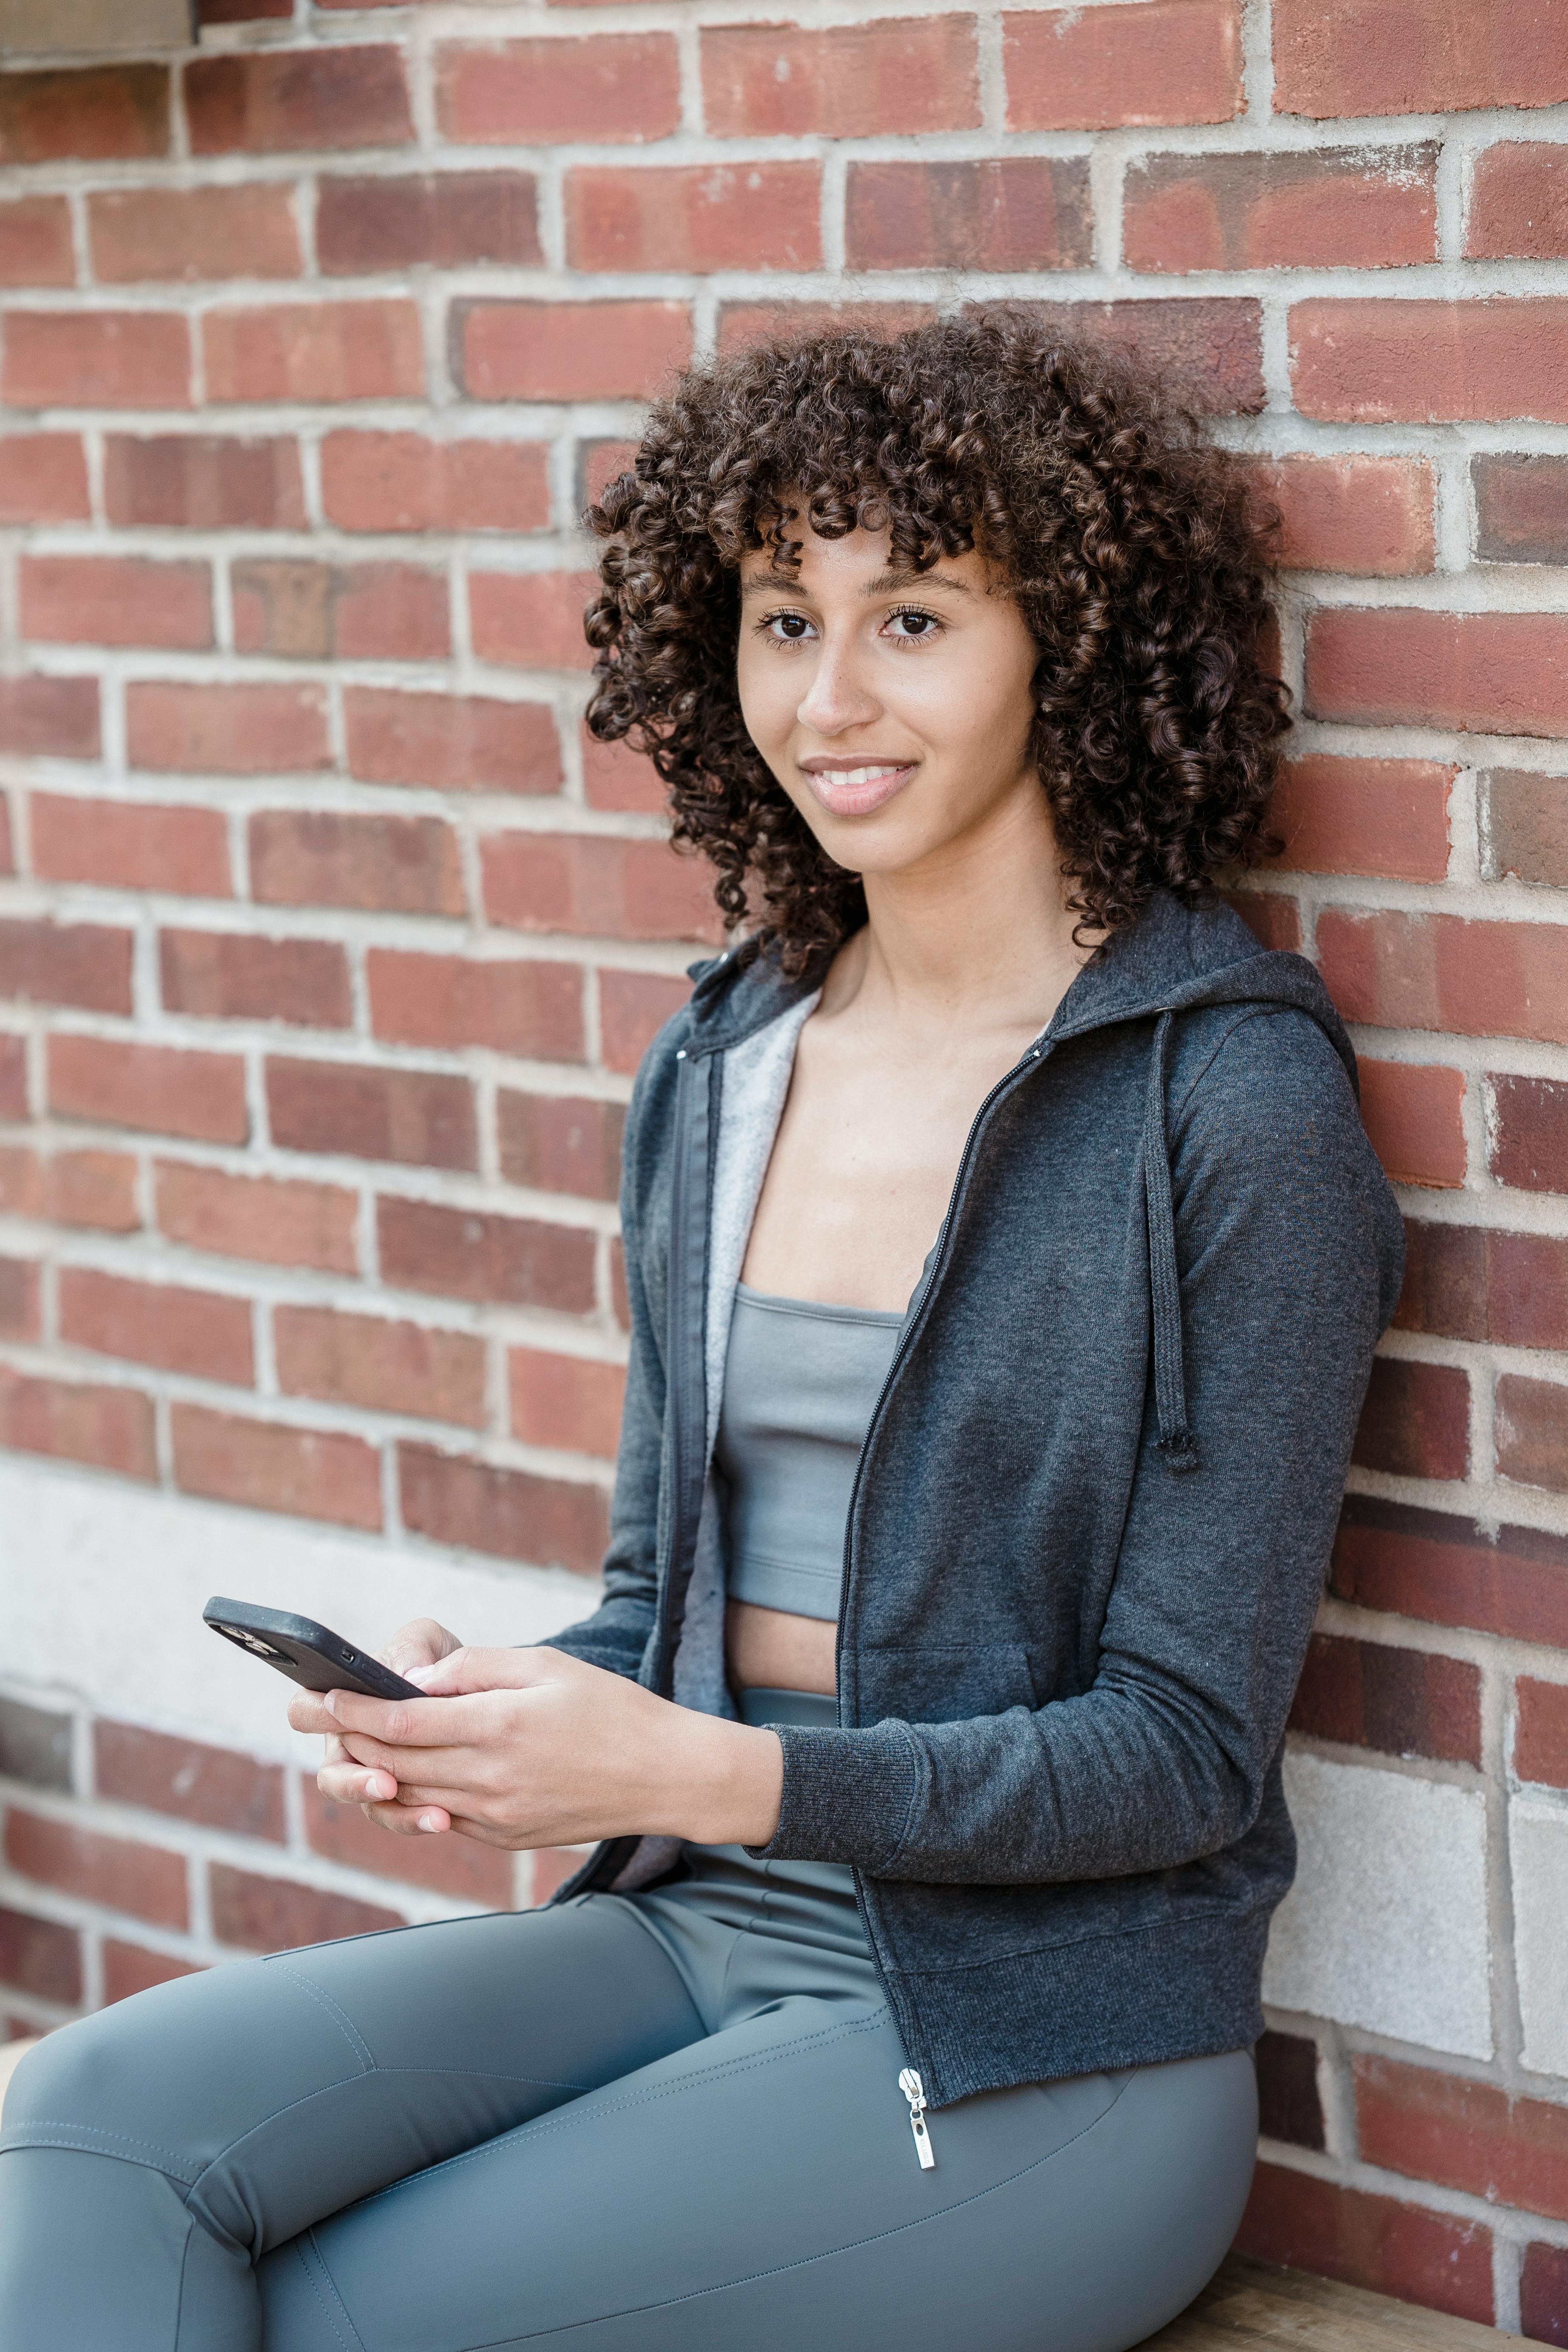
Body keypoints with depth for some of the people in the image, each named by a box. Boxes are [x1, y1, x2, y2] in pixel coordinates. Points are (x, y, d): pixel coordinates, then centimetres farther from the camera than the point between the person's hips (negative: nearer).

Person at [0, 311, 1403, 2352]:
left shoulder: (1235, 1105, -12)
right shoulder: (718, 1069, 9)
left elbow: (1184, 1751, -12)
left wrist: (712, 1777, -23)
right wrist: (494, 1725, -7)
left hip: (1035, 2048, -6)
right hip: (696, 1935, 6)